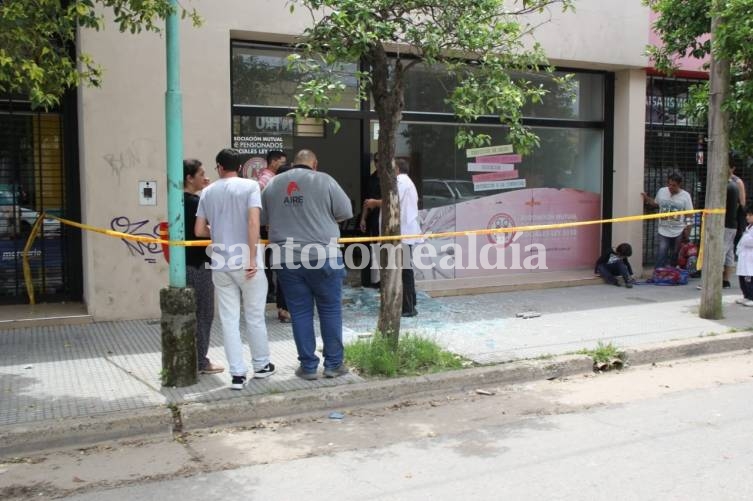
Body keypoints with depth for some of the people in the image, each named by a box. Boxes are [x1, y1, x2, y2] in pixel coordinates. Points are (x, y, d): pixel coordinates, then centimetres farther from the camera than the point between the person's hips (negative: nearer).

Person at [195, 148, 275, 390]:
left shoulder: (207, 192, 8)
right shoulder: (250, 185, -3)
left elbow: (199, 230, 6)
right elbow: (253, 221, -15)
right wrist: (252, 258, -15)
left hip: (220, 264, 3)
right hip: (245, 261, -3)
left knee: (229, 320, 6)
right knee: (254, 316, 11)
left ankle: (238, 374, 7)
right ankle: (261, 365, 25)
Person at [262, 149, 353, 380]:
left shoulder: (273, 184, 8)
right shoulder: (324, 180, -2)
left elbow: (262, 218, 16)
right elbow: (346, 211, 1)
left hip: (286, 259, 3)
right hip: (322, 256, -3)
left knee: (300, 312, 9)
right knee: (330, 310, 9)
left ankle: (308, 366, 14)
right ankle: (333, 363, 14)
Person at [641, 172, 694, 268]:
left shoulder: (685, 196, -6)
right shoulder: (661, 191, -1)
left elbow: (689, 214, -3)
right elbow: (656, 205, 15)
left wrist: (687, 227, -9)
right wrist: (647, 200, -1)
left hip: (678, 232, -1)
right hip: (664, 230, 1)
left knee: (675, 255, 10)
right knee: (662, 253, -9)